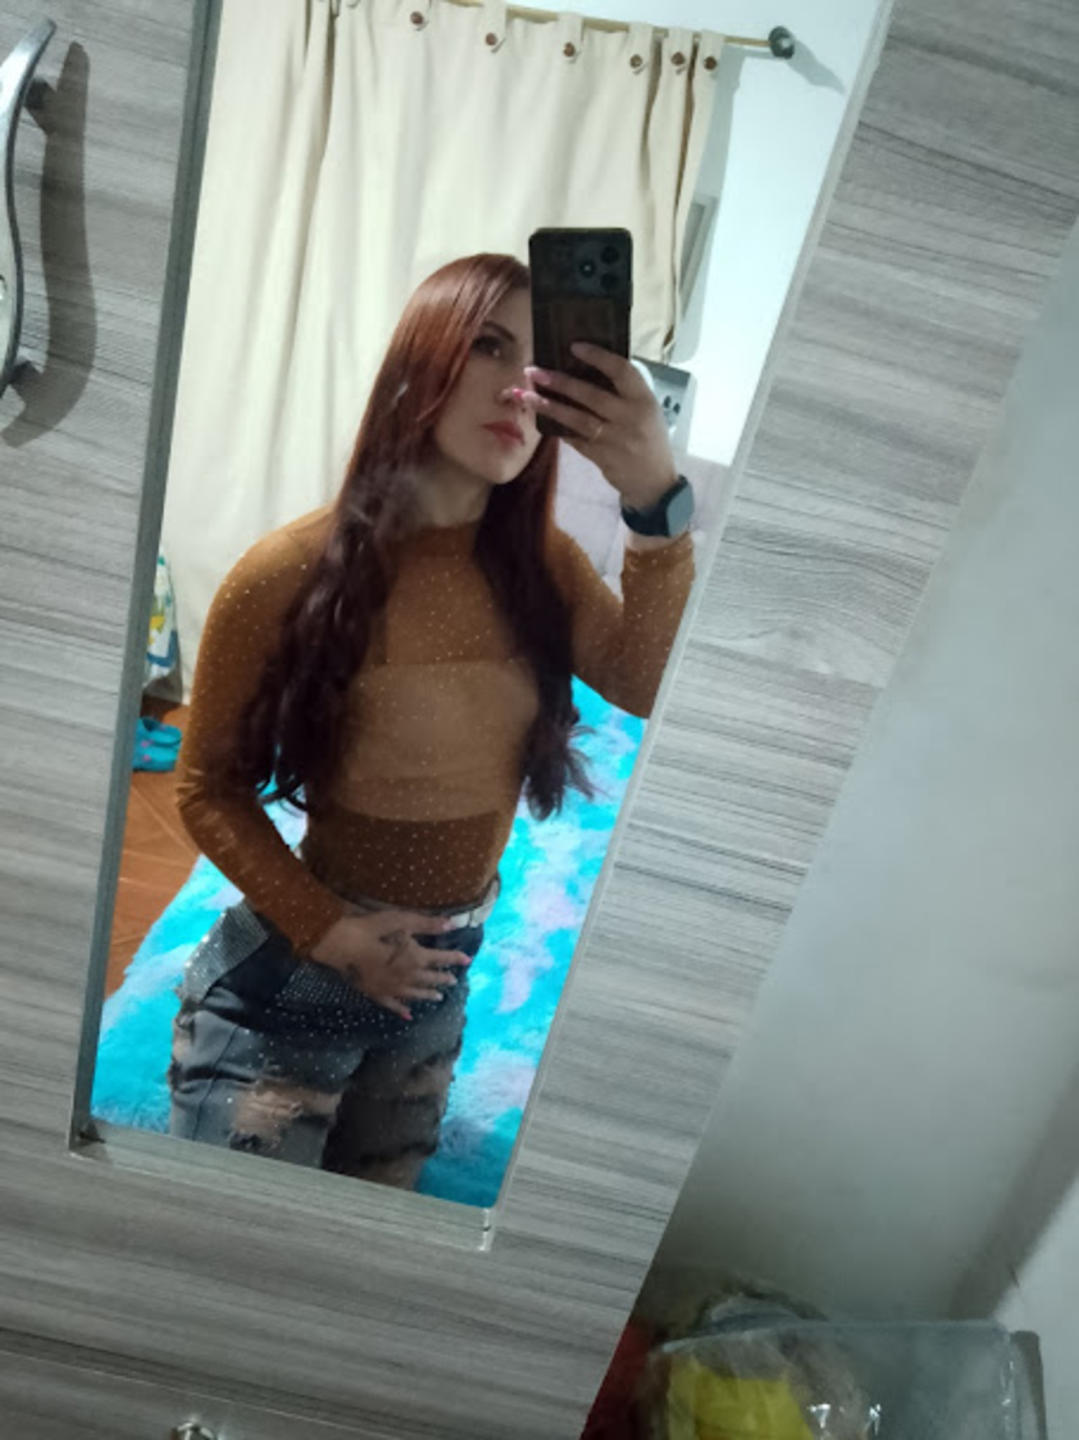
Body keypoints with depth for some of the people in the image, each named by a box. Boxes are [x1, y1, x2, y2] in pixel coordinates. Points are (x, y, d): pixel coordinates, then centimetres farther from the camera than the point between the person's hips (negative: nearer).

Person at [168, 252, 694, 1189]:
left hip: (441, 974, 4)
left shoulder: (541, 566, -8)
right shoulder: (291, 573, -19)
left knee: (371, 1218, 27)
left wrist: (658, 502, -34)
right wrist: (328, 932, -18)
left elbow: (652, 687, -23)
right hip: (291, 972, -4)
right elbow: (209, 786, -10)